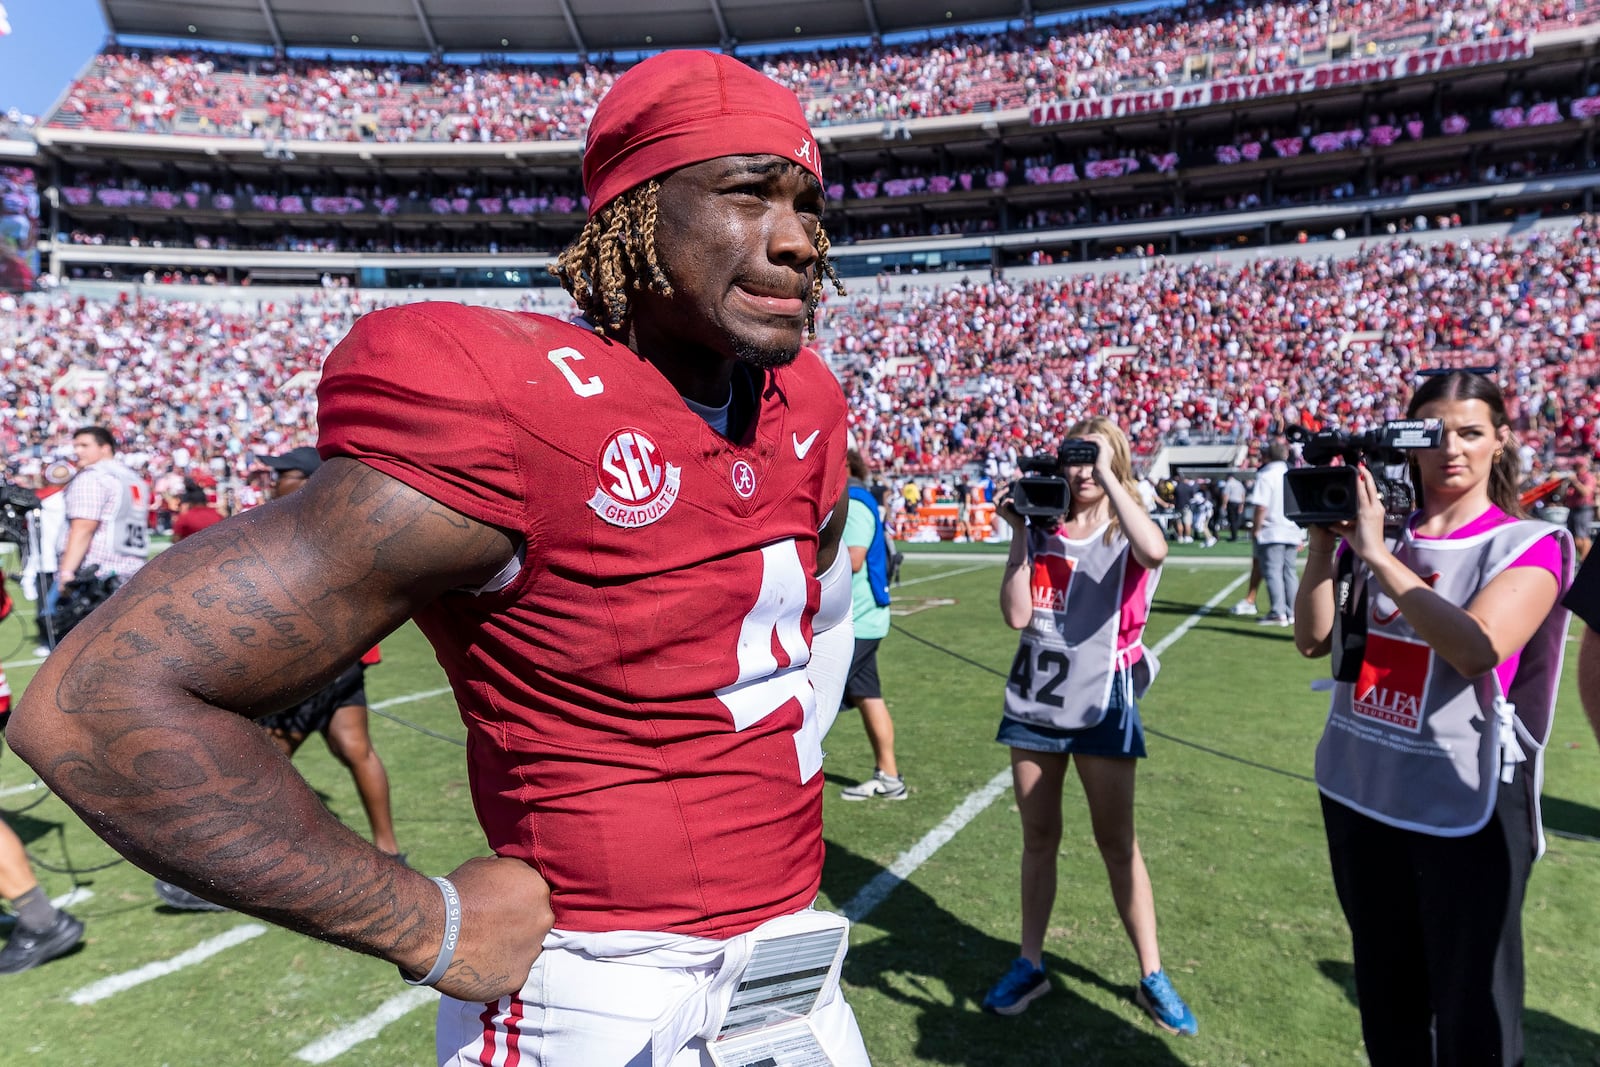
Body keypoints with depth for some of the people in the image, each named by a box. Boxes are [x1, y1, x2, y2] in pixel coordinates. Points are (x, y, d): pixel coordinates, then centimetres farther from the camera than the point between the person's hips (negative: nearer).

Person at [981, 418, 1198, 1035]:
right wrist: (1020, 535, -11)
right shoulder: (1043, 531, 2)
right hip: (1034, 701, 3)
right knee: (1038, 838, 13)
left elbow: (1155, 551, -32)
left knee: (1117, 844, 7)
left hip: (1102, 707, -3)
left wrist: (1108, 475, -24)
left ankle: (1151, 976, 23)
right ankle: (1030, 966, 26)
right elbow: (1016, 615, -8)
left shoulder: (1125, 534, -5)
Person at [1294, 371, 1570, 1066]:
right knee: (1385, 997, 22)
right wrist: (1324, 539, -10)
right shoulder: (1372, 527, 5)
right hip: (1358, 795, 4)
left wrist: (1377, 553, -23)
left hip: (1464, 812, -4)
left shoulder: (1527, 546, -7)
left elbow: (1476, 649, -24)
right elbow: (1313, 640, -1)